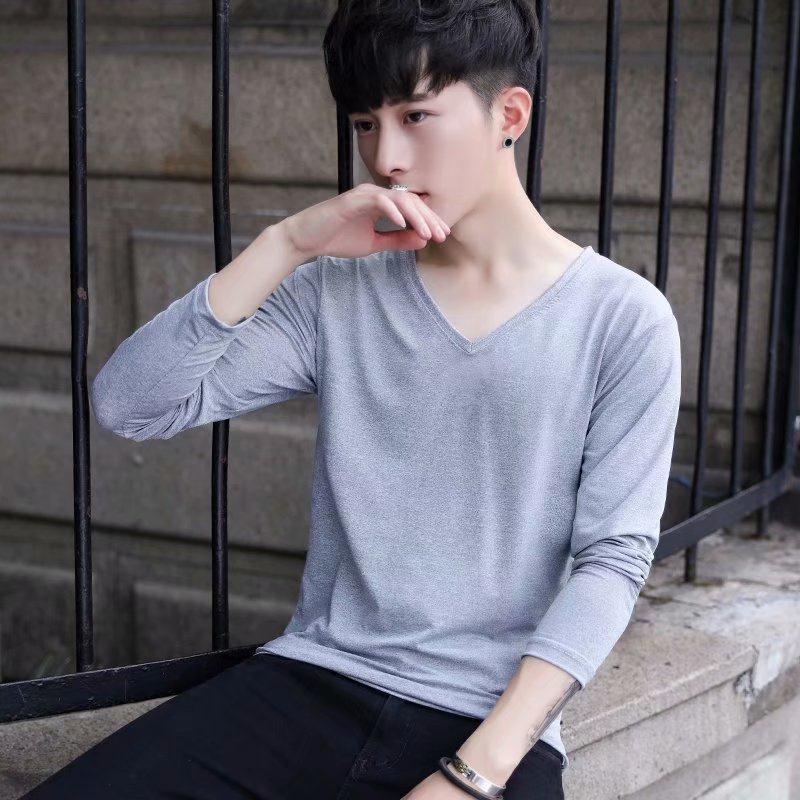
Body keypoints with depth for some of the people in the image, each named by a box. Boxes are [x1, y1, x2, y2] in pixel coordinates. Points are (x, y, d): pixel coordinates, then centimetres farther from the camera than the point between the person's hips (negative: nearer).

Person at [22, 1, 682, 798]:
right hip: (314, 680, 3)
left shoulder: (624, 322, -2)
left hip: (490, 723, -2)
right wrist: (285, 243, -10)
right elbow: (128, 404, -1)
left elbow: (612, 558, -7)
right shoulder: (341, 292, 6)